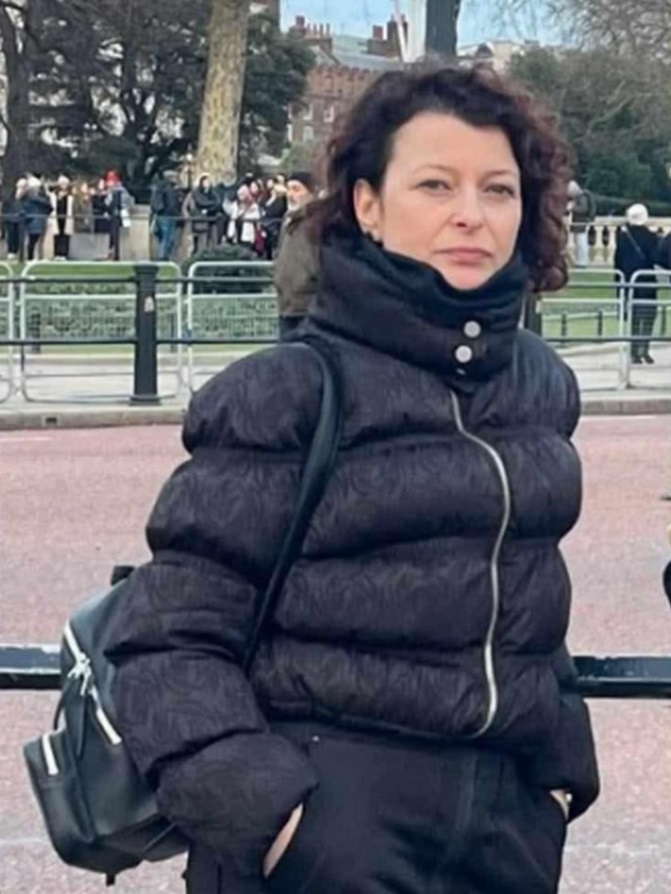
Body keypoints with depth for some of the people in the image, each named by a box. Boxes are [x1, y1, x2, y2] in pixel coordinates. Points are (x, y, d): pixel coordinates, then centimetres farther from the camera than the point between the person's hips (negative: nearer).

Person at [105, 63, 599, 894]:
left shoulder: (544, 385, 5)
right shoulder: (286, 395, -11)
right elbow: (171, 637, -11)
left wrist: (560, 762, 14)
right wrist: (258, 807, -21)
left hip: (509, 822, 5)